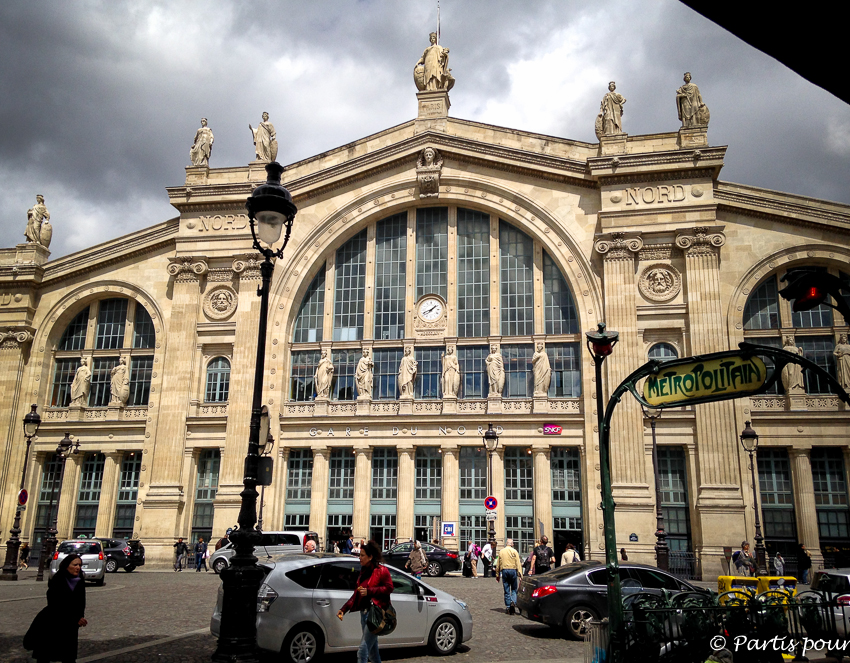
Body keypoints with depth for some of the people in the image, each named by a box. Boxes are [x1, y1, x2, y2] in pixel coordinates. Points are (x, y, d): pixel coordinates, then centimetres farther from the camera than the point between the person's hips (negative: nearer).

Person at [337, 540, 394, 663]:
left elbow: (389, 588, -13)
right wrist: (344, 609, 10)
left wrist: (369, 591, -18)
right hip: (364, 612, 8)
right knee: (372, 648, 18)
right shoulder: (364, 571, 15)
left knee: (363, 650, -12)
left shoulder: (381, 570, -8)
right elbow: (357, 593, 18)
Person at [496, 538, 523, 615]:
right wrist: (520, 575, -7)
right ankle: (513, 602, -16)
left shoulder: (501, 551, 10)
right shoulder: (514, 552, 1)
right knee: (514, 589, 8)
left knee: (506, 591, 7)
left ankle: (508, 607, 7)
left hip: (504, 571, 2)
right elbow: (518, 564, -6)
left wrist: (497, 575, 18)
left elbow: (498, 564, 12)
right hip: (513, 570, -2)